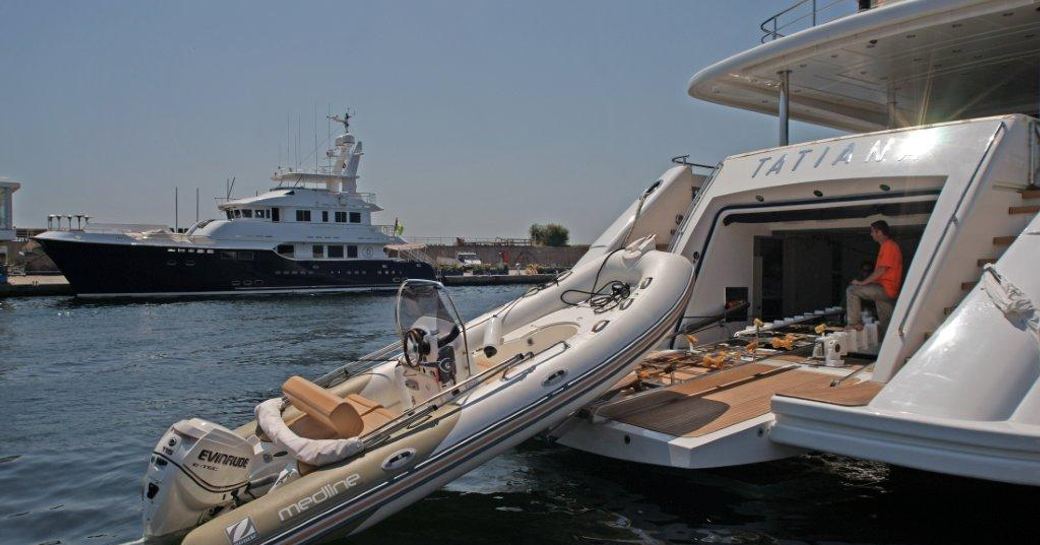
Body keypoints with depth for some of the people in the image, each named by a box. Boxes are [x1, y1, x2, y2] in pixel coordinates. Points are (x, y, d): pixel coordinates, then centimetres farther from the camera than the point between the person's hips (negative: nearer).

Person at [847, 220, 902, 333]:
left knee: (852, 290, -14)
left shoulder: (888, 246, -12)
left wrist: (862, 282, -14)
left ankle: (853, 323, -14)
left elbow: (881, 270, -19)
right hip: (889, 291, 10)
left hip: (885, 289, -10)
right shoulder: (890, 245, 20)